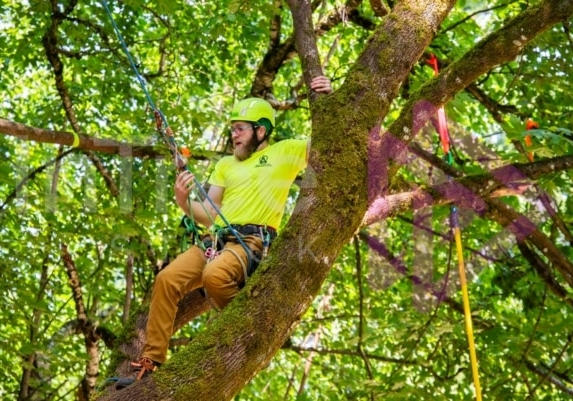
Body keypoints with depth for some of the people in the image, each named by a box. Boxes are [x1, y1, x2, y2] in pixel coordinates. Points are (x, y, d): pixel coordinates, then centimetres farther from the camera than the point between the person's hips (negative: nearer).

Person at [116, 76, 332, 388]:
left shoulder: (285, 152, 11)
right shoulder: (226, 164, 27)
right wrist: (183, 202, 1)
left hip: (254, 242, -6)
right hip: (217, 240, 6)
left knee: (215, 276, -38)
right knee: (167, 279, -19)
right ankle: (151, 362, -15)